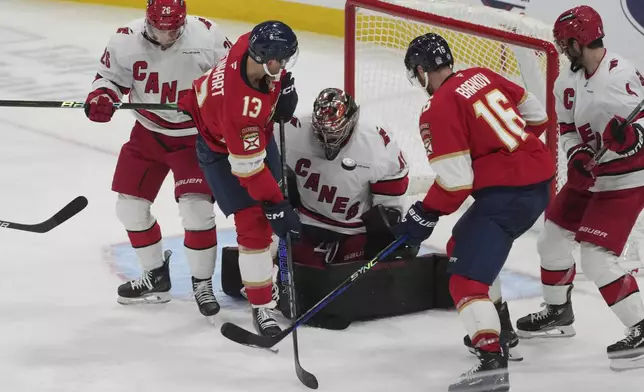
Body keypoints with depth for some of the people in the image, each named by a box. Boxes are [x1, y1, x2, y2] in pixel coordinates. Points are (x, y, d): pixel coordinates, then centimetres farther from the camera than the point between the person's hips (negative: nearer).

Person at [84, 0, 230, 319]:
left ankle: (202, 283, 4)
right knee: (130, 206, 5)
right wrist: (101, 98, -21)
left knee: (196, 208, -15)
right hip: (148, 133, 3)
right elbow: (110, 76, -2)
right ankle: (155, 276, 25)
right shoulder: (126, 41, -16)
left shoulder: (206, 37, -21)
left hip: (195, 135, -3)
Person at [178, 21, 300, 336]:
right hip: (220, 146, -8)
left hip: (256, 131, 8)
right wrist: (276, 206, -28)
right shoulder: (238, 100, -43)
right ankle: (262, 306, -2)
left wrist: (285, 91, -10)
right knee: (254, 222, -11)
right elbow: (249, 166, -34)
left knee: (270, 206, 17)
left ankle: (263, 272, 38)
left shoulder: (256, 46, -26)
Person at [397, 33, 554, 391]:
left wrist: (424, 216, -4)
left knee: (467, 278, -13)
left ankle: (493, 362, -29)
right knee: (463, 247, 28)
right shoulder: (482, 77, 10)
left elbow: (455, 181, -17)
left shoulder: (439, 109, -13)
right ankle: (497, 330, 33)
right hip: (539, 179, 9)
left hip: (506, 195, -9)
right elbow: (535, 114, 20)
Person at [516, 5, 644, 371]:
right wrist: (578, 156, -14)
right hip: (590, 175, 9)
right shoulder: (570, 83, 1)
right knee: (553, 237, 16)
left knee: (596, 258, -15)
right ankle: (558, 312, 37)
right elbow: (569, 131, 6)